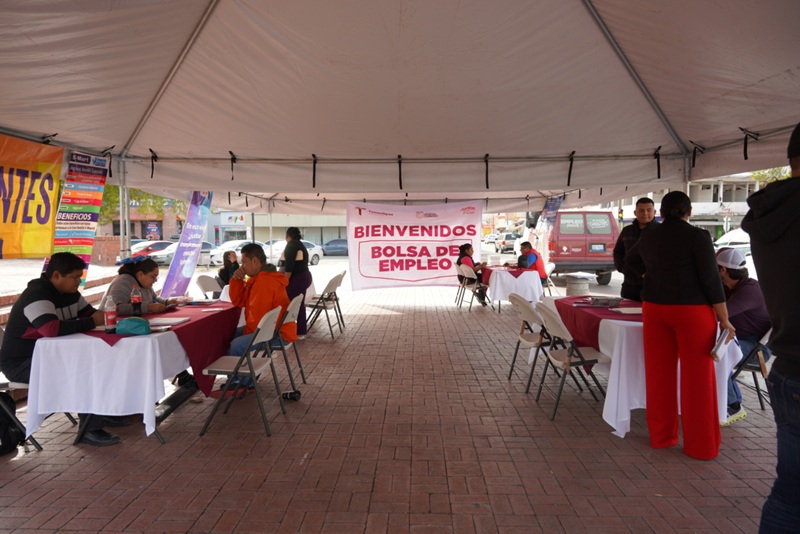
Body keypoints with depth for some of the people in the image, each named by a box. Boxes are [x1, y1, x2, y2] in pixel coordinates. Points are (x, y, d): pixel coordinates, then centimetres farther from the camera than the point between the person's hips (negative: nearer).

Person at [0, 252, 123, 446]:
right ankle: (89, 429, -21)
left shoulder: (69, 293, 5)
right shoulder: (37, 295, -25)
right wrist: (92, 323, -31)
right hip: (23, 363, -9)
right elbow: (52, 329, -41)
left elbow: (90, 312, 13)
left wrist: (104, 316, -12)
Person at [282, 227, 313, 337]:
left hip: (298, 278, -10)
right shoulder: (300, 244, 19)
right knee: (300, 304, 12)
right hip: (305, 276, 10)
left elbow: (289, 264, -18)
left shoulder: (291, 244, -9)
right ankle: (301, 331, 16)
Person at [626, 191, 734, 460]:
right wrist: (724, 319, -6)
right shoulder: (697, 236, -9)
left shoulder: (649, 236, 7)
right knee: (697, 377, 3)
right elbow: (711, 279, -11)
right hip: (692, 310, -5)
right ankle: (701, 445, 11)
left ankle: (660, 436, 21)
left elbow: (631, 261, 26)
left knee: (659, 373, 11)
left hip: (655, 308, 5)